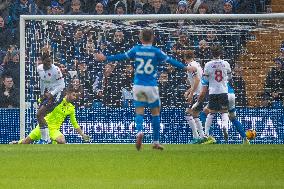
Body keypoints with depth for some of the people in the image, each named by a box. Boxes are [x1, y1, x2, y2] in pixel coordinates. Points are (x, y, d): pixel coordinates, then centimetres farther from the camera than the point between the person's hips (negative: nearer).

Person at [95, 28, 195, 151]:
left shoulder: (136, 50, 2)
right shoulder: (156, 51, -3)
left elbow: (121, 57, 8)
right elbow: (169, 60, -3)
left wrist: (106, 58, 19)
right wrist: (185, 68, 2)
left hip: (138, 85, 2)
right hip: (151, 86, -1)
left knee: (139, 111, 4)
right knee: (155, 112, 10)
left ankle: (139, 131, -27)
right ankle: (156, 141, 9)